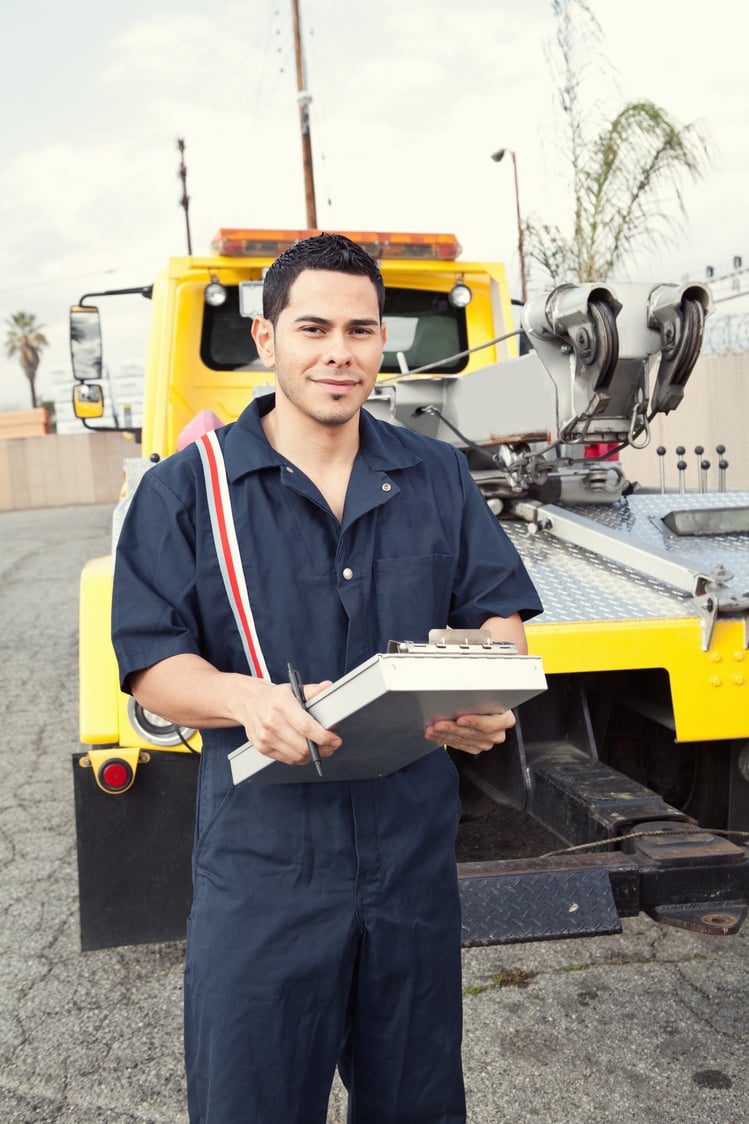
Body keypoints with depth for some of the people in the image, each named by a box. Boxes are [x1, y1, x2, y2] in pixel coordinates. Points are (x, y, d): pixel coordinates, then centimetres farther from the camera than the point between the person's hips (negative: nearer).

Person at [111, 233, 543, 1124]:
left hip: (414, 849, 3)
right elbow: (152, 664, -6)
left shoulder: (438, 476, 8)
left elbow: (499, 613, 8)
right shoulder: (186, 490, -3)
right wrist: (251, 700, -27)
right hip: (262, 858, -3)